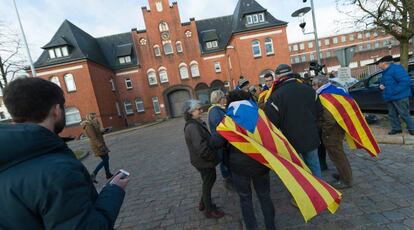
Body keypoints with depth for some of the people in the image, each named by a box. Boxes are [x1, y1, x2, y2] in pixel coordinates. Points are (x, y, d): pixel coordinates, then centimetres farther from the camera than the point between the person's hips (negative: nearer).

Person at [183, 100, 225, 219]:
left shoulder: (197, 123, 6)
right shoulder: (192, 127, -26)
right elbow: (201, 147, -31)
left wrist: (213, 156, 8)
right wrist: (214, 157, -18)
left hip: (204, 160, 9)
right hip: (203, 161, -9)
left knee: (210, 180, 24)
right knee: (208, 184, 9)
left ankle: (203, 203, 43)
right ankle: (209, 210, 31)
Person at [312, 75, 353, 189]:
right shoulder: (336, 89, 7)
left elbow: (330, 120, -30)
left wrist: (324, 131, -12)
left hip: (332, 130, -10)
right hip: (340, 126, 10)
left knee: (336, 154, 5)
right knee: (338, 152, 24)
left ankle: (346, 180, 19)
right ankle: (345, 174, 40)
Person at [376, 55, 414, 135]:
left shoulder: (395, 68, -17)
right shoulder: (385, 72, 13)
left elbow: (406, 81, -24)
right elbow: (384, 83, 26)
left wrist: (394, 91, -25)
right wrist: (381, 85, 2)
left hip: (400, 97, -9)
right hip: (390, 98, 9)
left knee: (404, 114, 1)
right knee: (392, 114, 13)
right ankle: (396, 128, 23)